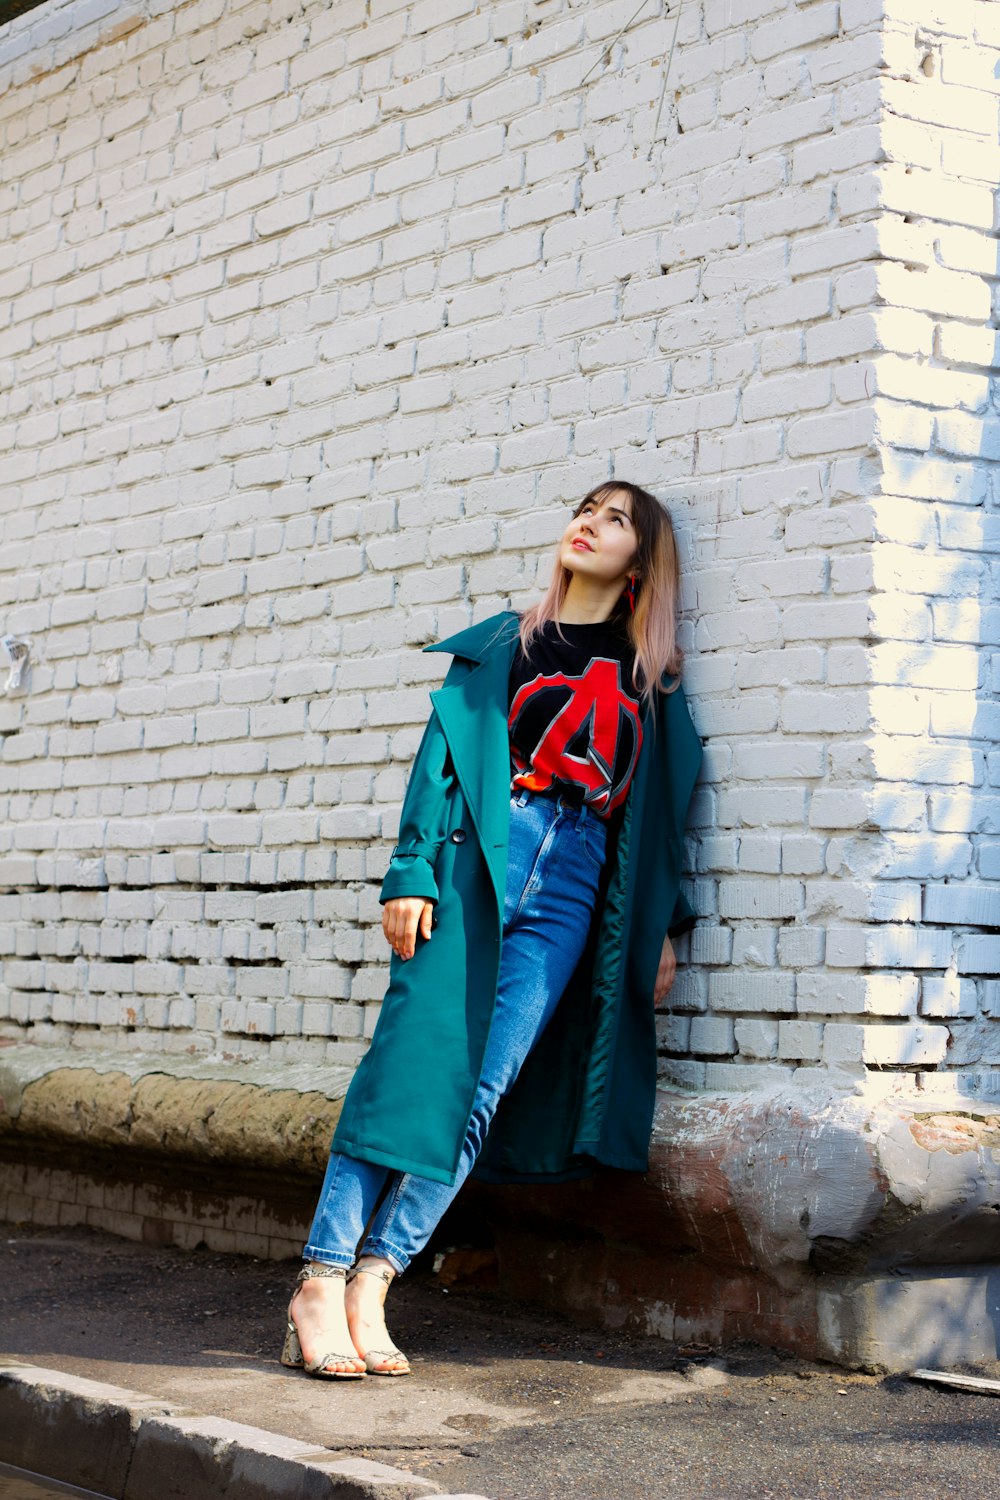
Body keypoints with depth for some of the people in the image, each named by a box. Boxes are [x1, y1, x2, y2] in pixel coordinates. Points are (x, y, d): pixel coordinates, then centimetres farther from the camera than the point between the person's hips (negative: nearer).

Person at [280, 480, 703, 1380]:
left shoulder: (651, 680, 20)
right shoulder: (502, 645, 17)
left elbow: (660, 812, 19)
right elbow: (444, 752, 7)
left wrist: (663, 929, 11)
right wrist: (412, 869, -6)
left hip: (573, 891, 1)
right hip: (479, 861, -1)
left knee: (486, 1088, -12)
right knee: (414, 1060, -12)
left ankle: (369, 1285, -9)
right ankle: (320, 1283, -12)